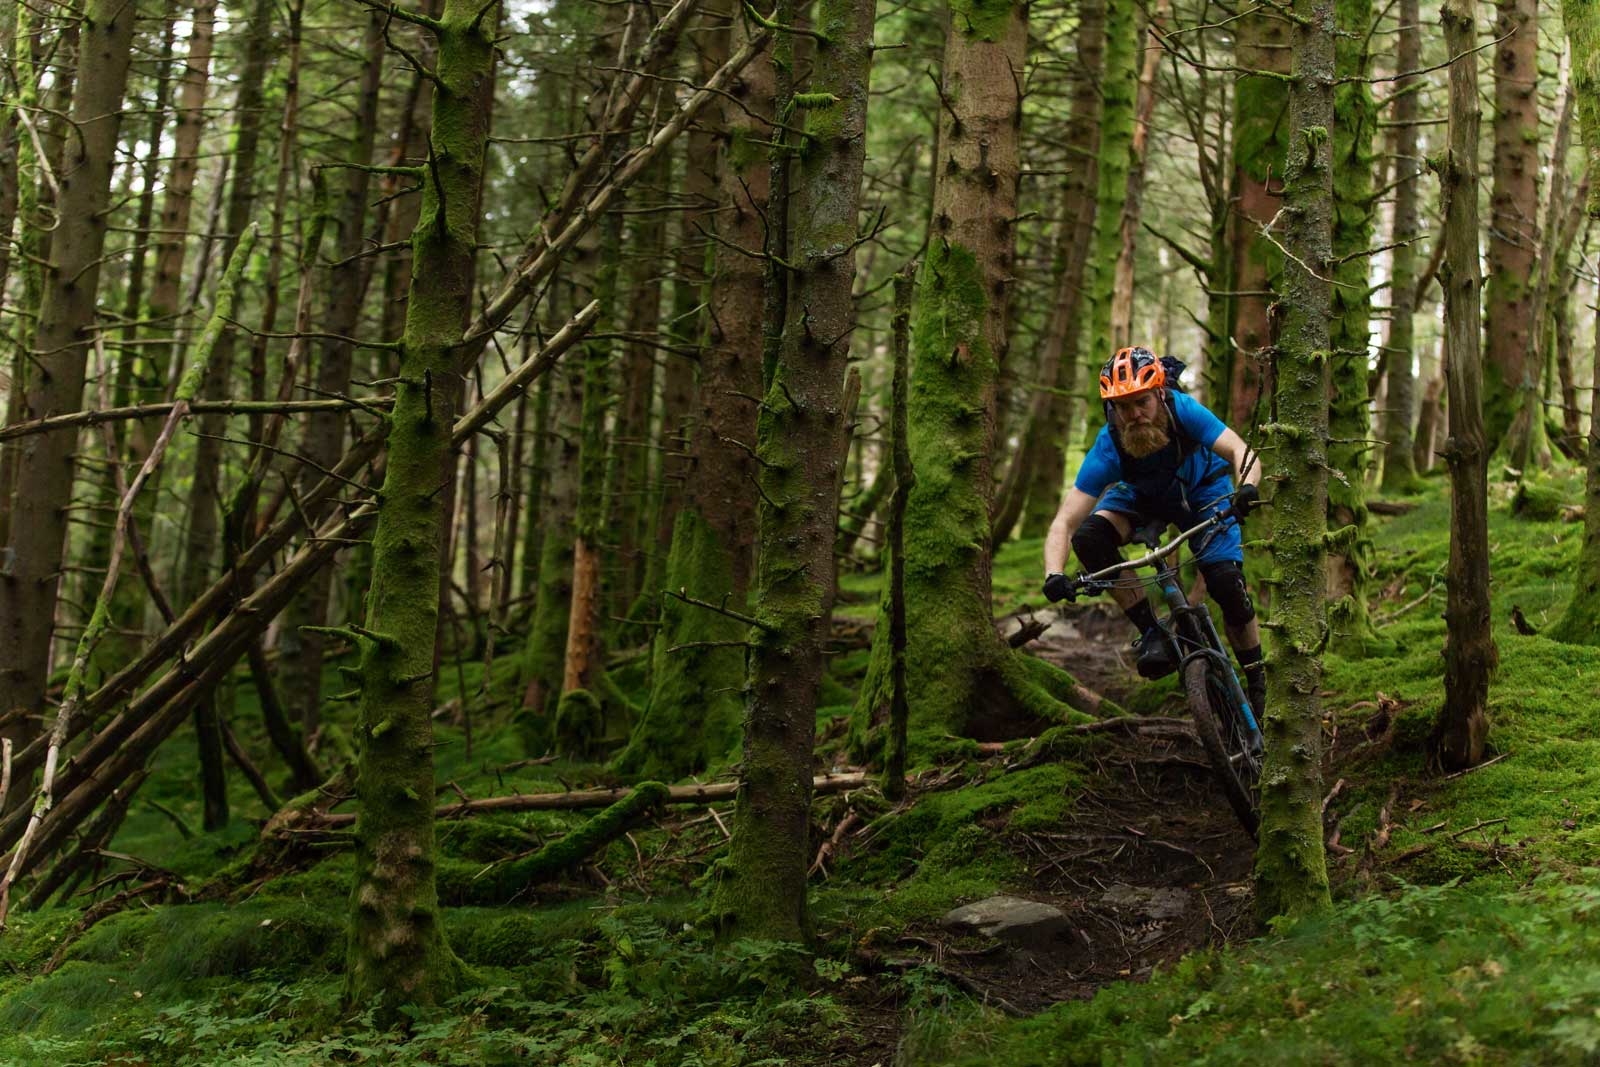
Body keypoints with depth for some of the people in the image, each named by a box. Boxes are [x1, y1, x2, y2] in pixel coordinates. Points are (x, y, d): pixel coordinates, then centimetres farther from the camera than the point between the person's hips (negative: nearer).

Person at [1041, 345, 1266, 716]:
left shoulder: (1182, 410, -35)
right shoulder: (1108, 448, -33)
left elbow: (1240, 451, -42)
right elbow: (1064, 523, -35)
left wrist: (1247, 488, -64)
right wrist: (1054, 575, -52)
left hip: (1202, 488, -1)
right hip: (1142, 494, 1)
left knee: (1228, 585, -20)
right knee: (1089, 539, -28)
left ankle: (1256, 681, 4)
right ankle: (1153, 634, -18)